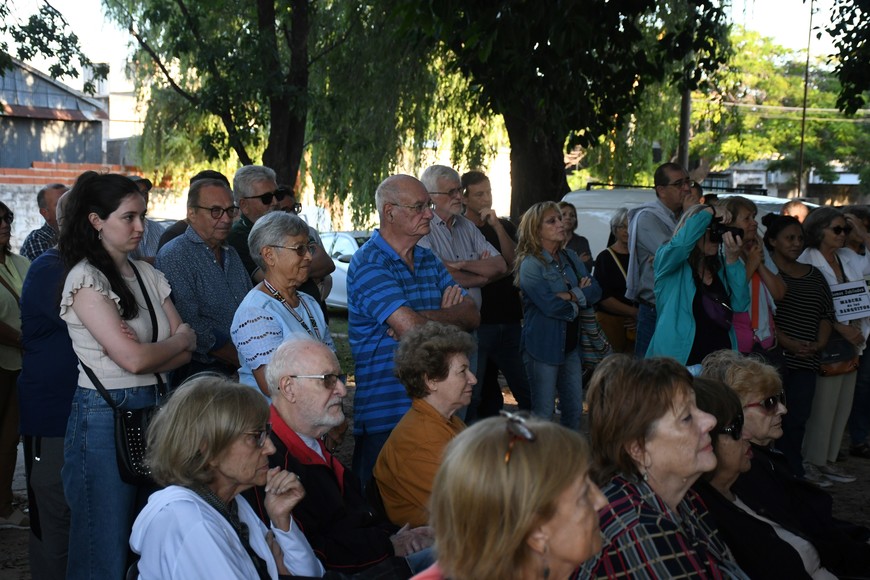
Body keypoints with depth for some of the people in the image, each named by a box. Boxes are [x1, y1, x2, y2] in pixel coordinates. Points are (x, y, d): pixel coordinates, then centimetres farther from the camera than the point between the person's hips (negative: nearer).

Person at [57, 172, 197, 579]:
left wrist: (148, 353, -11)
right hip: (105, 417, -6)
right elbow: (134, 359, -17)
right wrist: (180, 338, 0)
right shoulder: (85, 279, -9)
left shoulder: (147, 274, 12)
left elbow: (186, 351, 7)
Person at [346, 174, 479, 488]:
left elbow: (472, 316, 6)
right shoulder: (368, 264, -11)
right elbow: (411, 326, -22)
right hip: (385, 415, -7)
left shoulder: (429, 261, 14)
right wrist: (449, 315, -1)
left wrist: (424, 318, -13)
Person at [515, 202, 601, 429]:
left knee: (574, 410, 13)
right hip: (543, 346, -7)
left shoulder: (570, 258, 10)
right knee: (543, 413, 1)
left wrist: (571, 295, -19)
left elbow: (595, 291, -1)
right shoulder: (530, 265, -12)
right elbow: (551, 305, -21)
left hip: (570, 343, 7)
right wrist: (581, 296, -5)